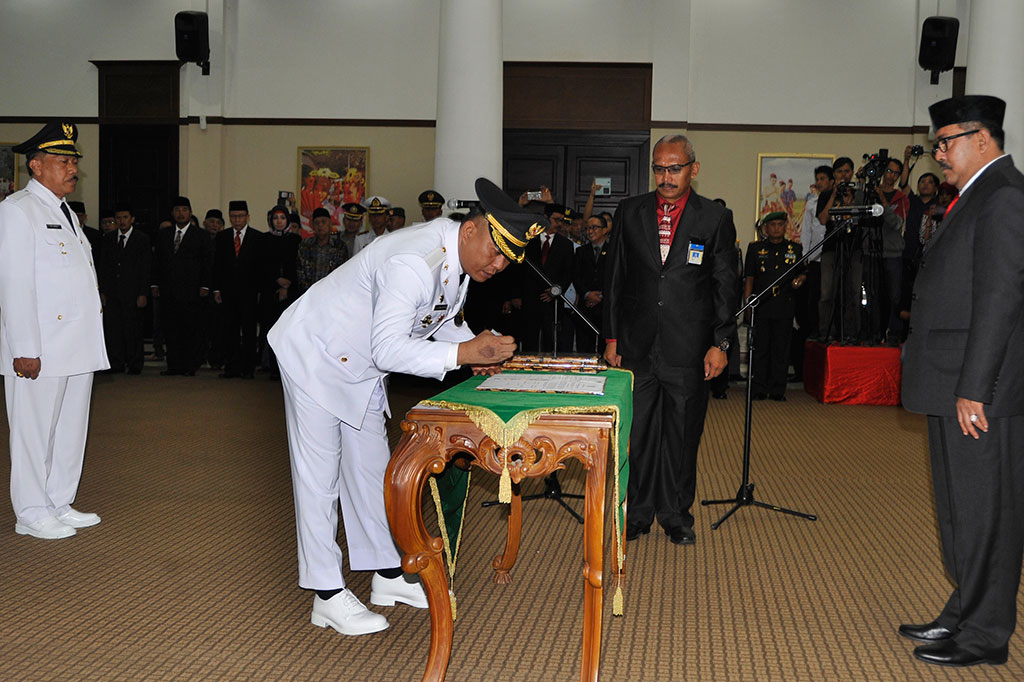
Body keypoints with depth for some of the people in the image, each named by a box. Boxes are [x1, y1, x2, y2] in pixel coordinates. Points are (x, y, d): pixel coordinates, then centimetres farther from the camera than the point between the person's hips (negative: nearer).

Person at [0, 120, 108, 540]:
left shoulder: (65, 212, 19)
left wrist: (90, 340, 15)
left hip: (78, 347, 8)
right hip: (39, 349, -8)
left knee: (70, 429, 13)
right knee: (34, 430, 1)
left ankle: (60, 504, 25)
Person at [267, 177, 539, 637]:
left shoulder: (460, 254, -4)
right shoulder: (414, 263, -35)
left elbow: (443, 318, 11)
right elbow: (389, 349, -38)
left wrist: (480, 348, -7)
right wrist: (464, 352, -39)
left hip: (359, 366, 10)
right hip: (315, 354, -9)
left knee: (370, 467, 15)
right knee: (318, 473, -2)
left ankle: (387, 575, 26)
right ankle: (327, 596, 6)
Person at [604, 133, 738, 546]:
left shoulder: (716, 219, 1)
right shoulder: (630, 212, 6)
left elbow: (726, 287, 2)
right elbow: (615, 279, 9)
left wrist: (720, 343, -3)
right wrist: (612, 338, 5)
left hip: (688, 349, -1)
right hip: (637, 346, 2)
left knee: (682, 435, 7)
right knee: (636, 433, 6)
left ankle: (676, 515, 23)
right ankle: (636, 514, 21)